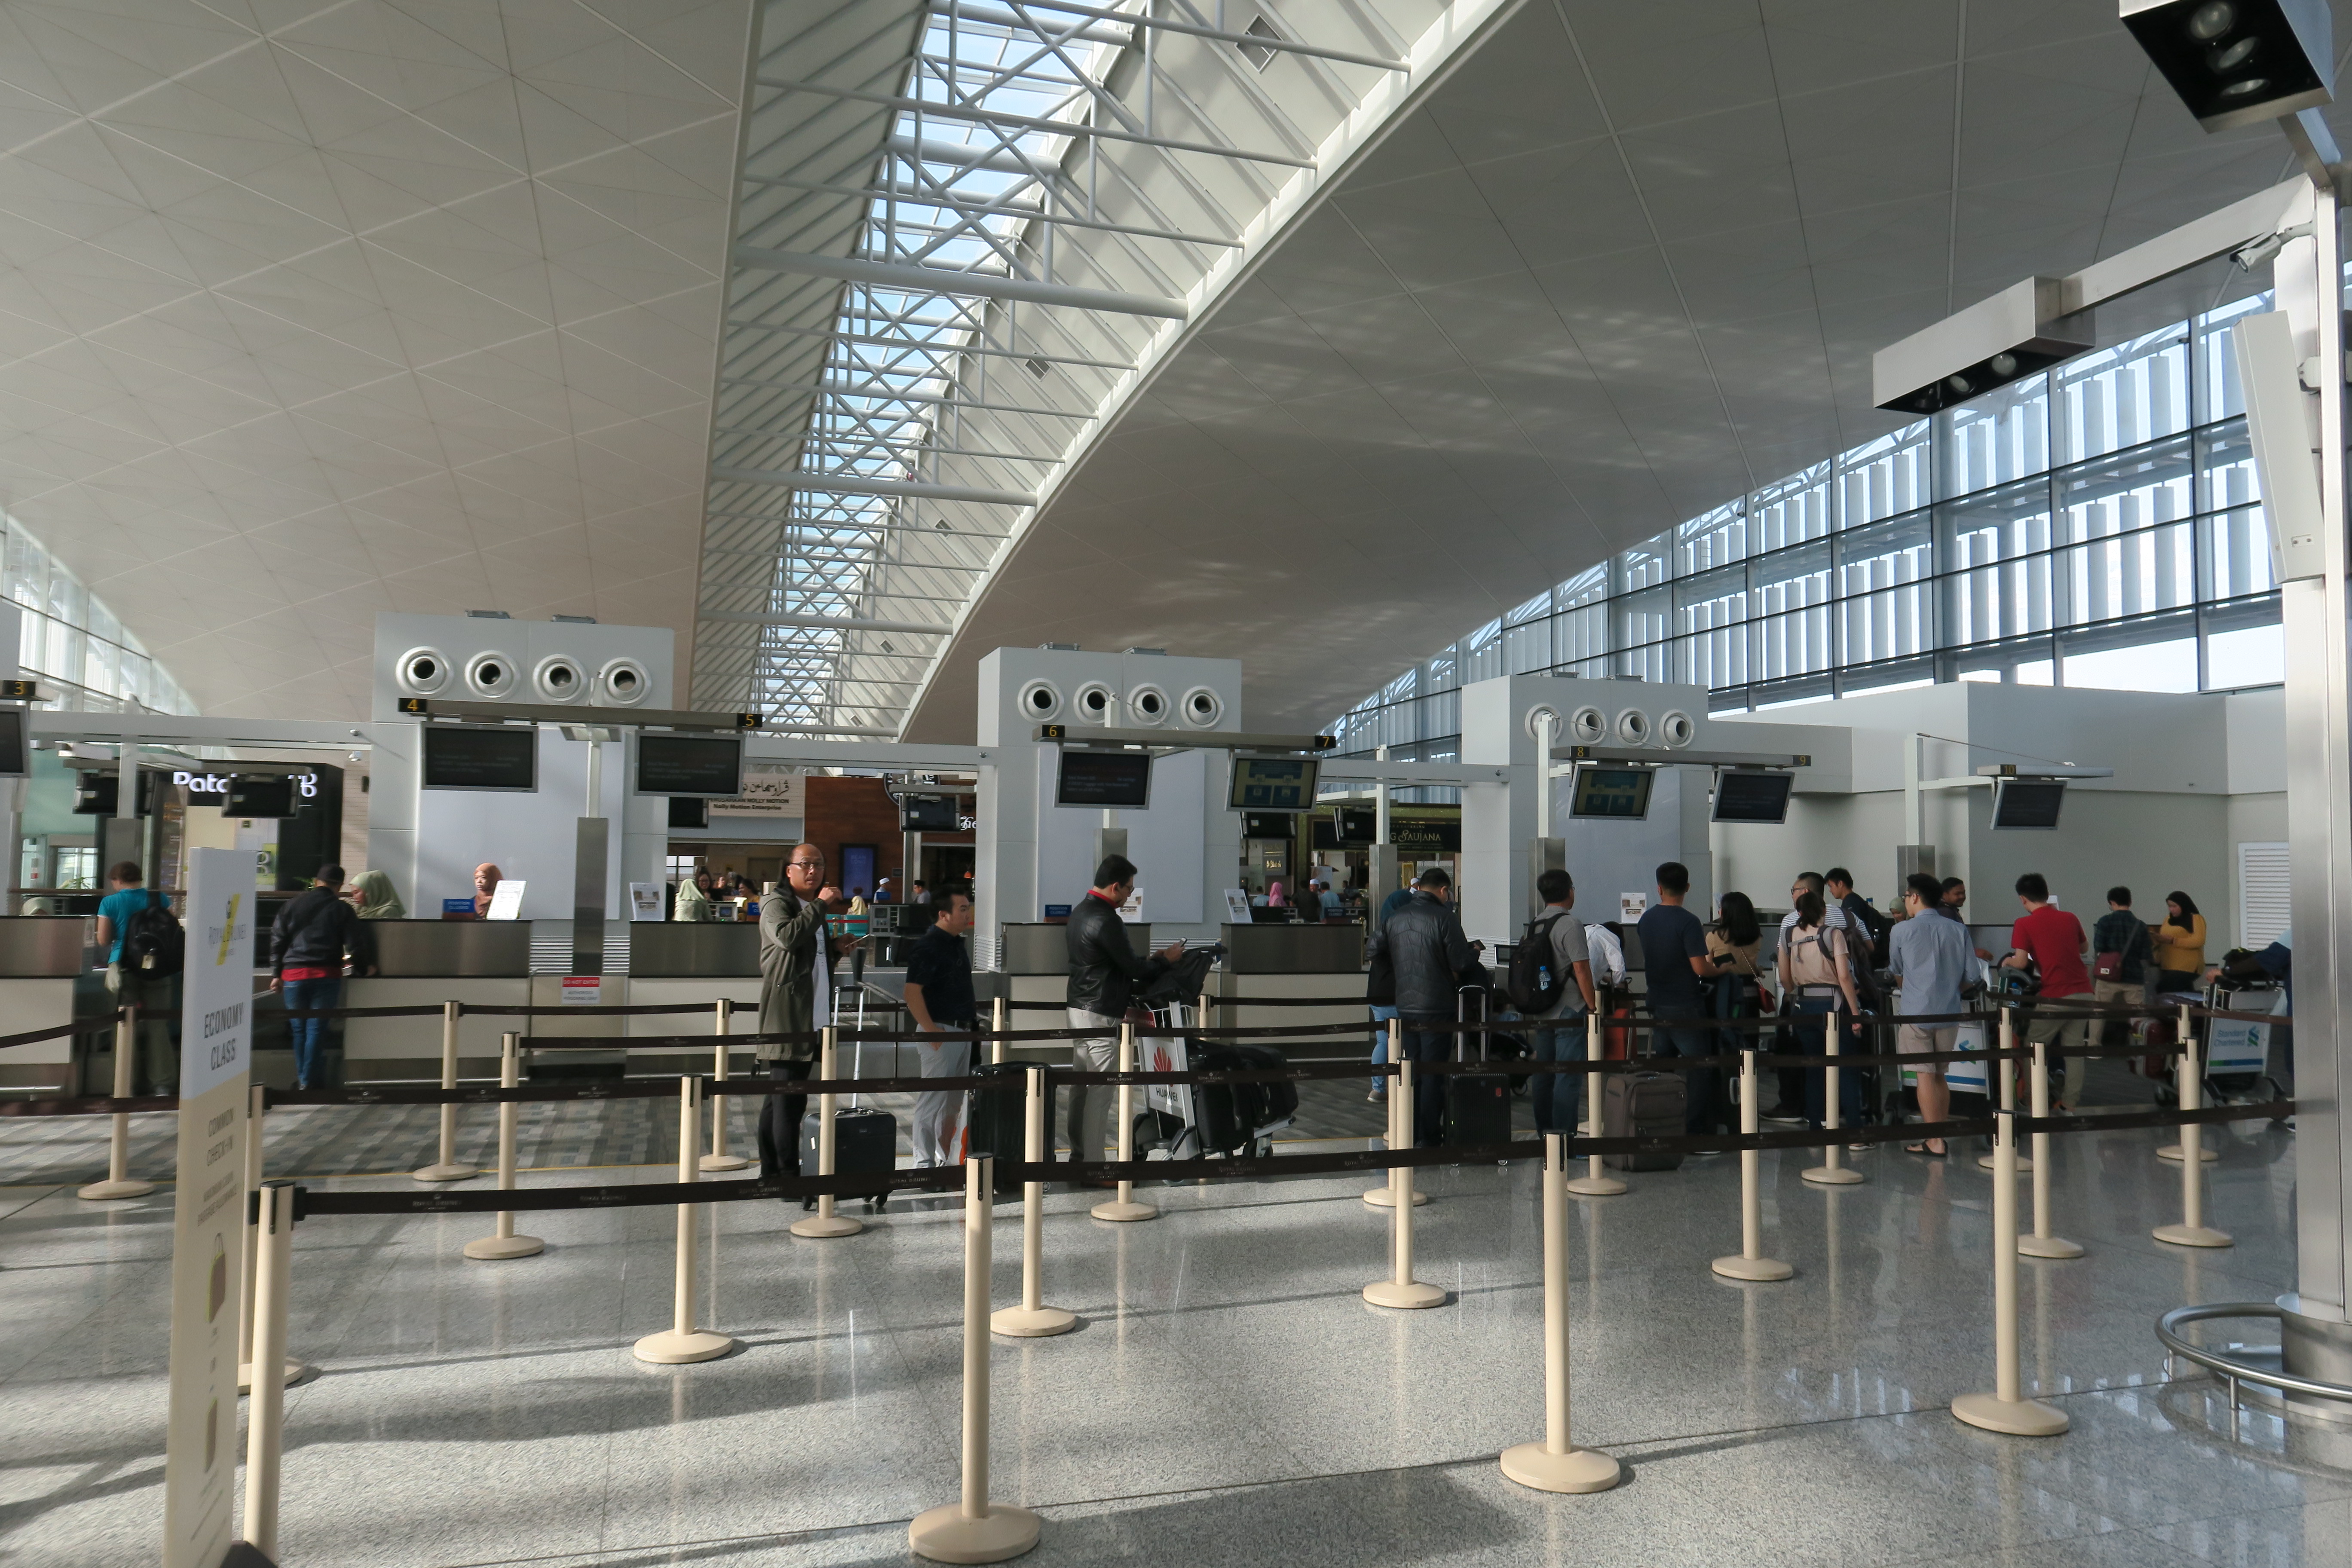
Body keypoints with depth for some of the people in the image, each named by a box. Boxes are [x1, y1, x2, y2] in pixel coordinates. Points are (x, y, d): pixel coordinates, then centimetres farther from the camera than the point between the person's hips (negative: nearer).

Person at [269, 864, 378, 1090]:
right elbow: (355, 945, 0)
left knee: (299, 1029, 11)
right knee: (317, 1028, 1)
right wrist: (365, 968, 16)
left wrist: (276, 974, 15)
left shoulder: (292, 905, 9)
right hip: (327, 976, -2)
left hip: (294, 975, 2)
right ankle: (309, 1081, -1)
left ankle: (302, 1079, 16)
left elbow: (277, 940, 9)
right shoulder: (343, 910, 2)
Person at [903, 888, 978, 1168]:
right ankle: (924, 1164, 4)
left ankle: (946, 1157, 28)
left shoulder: (957, 944, 14)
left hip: (962, 1029, 9)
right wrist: (931, 1030, -23)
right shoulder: (929, 946, -15)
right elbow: (912, 993, -21)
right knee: (933, 1098, -4)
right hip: (940, 1033, -9)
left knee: (955, 1100, 16)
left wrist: (972, 1013, 15)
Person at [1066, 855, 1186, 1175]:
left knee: (1080, 1087, 13)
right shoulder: (1106, 920, -19)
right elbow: (1134, 968, -15)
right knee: (1101, 1092, -5)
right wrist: (1166, 959, 1)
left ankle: (1078, 1157, 20)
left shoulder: (1080, 912, 13)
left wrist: (1152, 959, 17)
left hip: (1079, 1008, 10)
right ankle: (1093, 1169, -1)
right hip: (1102, 1016, -10)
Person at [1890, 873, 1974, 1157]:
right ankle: (1941, 1136, 19)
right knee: (1940, 1075, 15)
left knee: (1925, 1075, 0)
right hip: (1949, 1011, 4)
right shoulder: (1958, 930, 3)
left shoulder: (1902, 931, -5)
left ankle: (1934, 1142, -1)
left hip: (1916, 1011, -4)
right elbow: (1971, 975, 3)